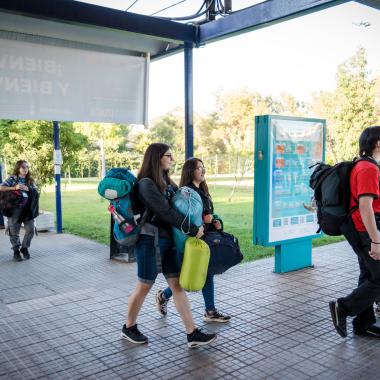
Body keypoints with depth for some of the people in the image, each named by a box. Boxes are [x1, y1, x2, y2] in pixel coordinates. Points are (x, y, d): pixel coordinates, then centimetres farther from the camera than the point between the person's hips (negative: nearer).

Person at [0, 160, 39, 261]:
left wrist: (27, 189, -13)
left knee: (31, 229, 0)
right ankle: (16, 250, 20)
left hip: (28, 209, 3)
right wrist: (14, 188, -20)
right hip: (15, 209, -3)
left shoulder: (30, 180, 12)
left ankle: (24, 248, 22)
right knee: (14, 231, 4)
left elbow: (36, 191, 5)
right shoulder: (12, 179, 0)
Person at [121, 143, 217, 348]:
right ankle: (129, 327, 28)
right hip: (150, 240, -8)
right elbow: (165, 212, -19)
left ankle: (192, 334, 10)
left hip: (166, 239, 8)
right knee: (144, 285, 6)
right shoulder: (146, 183, -14)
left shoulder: (166, 181, 12)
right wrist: (193, 230, -16)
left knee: (177, 284, 6)